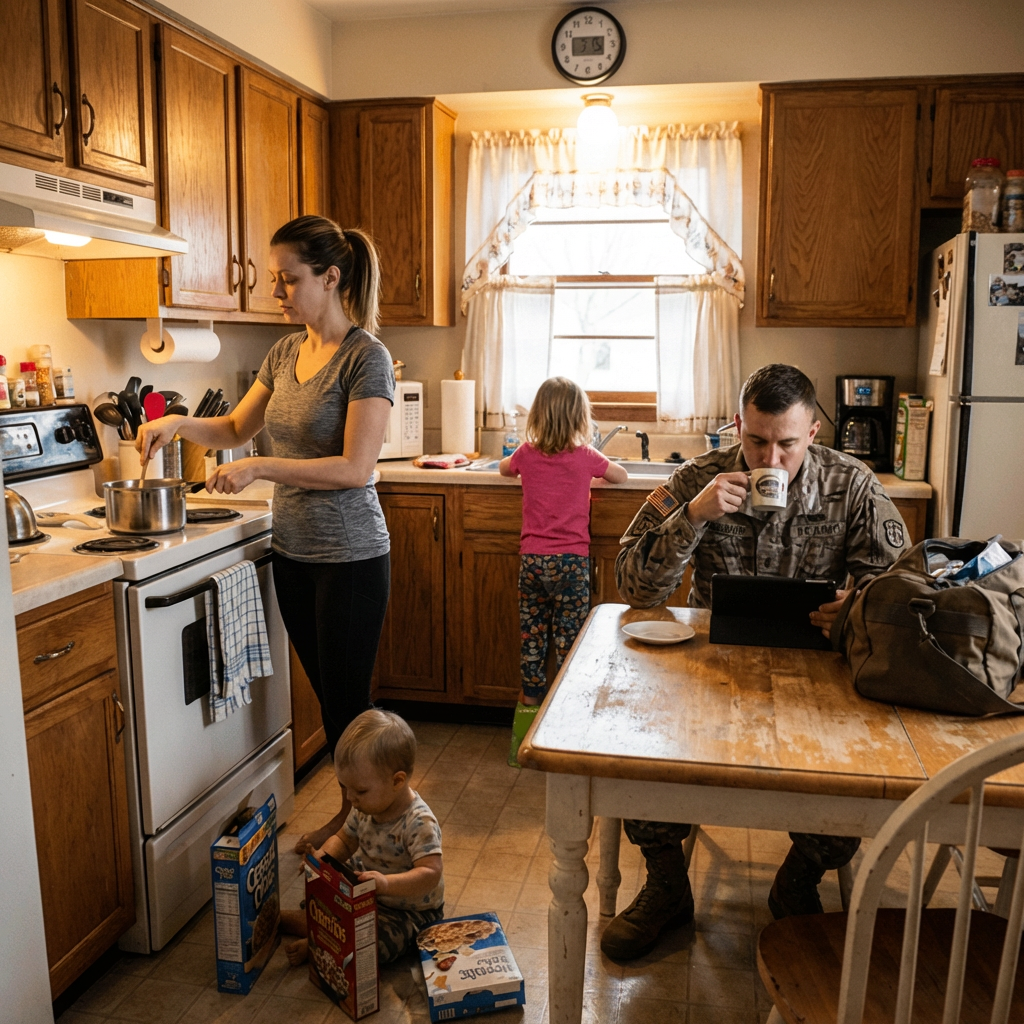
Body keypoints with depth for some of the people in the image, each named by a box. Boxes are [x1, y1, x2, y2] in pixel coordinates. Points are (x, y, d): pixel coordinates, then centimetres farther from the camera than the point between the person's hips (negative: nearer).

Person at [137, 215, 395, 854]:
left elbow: (354, 468, -22)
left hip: (350, 557, -7)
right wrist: (179, 424, 2)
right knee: (328, 697, 18)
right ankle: (351, 811, 35)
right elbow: (237, 428, 19)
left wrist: (260, 468, -22)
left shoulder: (366, 357, -15)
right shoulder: (287, 352, 8)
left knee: (348, 703, 4)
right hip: (294, 553, 7)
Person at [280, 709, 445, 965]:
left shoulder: (419, 823, -31)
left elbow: (431, 873, -37)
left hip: (410, 910, -8)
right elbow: (344, 840, 7)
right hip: (369, 892, 8)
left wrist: (387, 883, -51)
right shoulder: (367, 807, -7)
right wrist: (323, 856, -14)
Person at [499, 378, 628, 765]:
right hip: (572, 560, -2)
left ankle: (530, 708, 14)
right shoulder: (586, 457, -4)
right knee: (569, 639, 3)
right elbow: (621, 476, 15)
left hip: (532, 560, 2)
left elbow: (503, 469, 24)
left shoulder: (527, 454, 1)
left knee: (531, 637, 8)